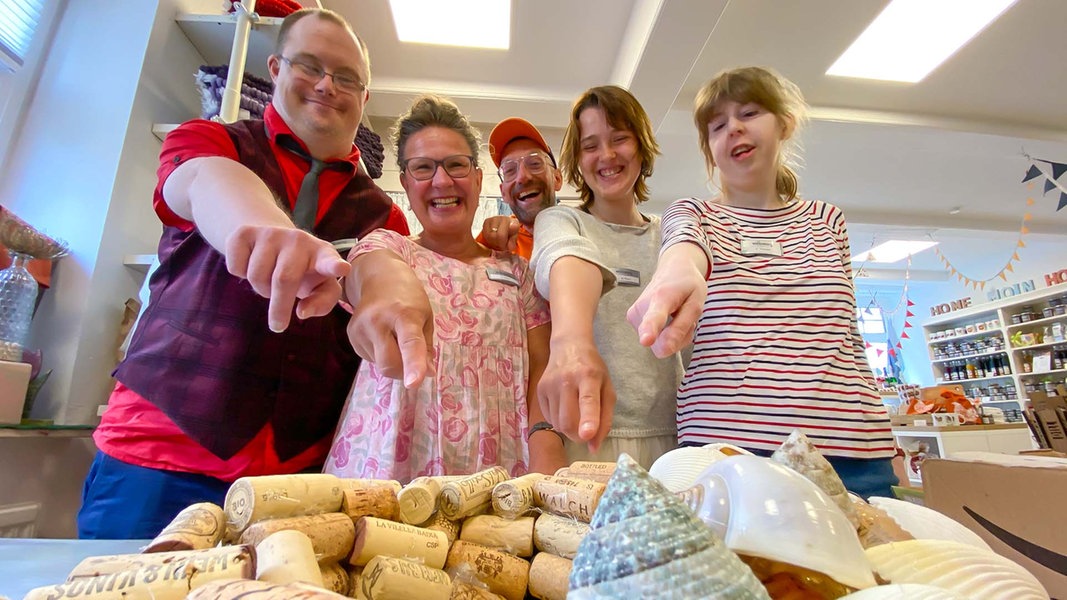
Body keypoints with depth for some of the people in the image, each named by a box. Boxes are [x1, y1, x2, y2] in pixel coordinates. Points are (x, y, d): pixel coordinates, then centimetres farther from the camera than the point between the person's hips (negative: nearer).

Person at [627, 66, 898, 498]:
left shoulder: (828, 221, 17)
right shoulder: (693, 214, 9)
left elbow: (848, 335, 20)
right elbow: (685, 244, -18)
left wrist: (876, 440, 15)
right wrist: (678, 270, -42)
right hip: (728, 442, -2)